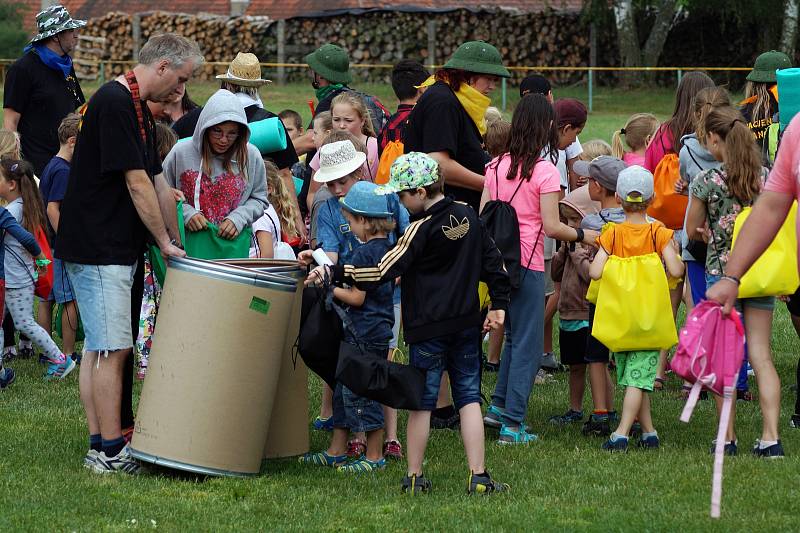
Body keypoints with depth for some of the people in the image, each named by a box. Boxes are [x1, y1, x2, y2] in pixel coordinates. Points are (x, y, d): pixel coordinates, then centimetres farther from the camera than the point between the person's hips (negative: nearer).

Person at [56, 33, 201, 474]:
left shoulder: (138, 110, 15)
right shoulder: (114, 103, -17)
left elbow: (158, 184, 19)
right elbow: (137, 183, -17)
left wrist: (176, 244, 19)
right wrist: (165, 242, -10)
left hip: (115, 249, 10)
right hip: (97, 250, -10)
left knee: (99, 348, 10)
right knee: (112, 349, -8)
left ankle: (100, 446, 13)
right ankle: (110, 451, -6)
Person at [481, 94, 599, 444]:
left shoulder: (496, 166, 6)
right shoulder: (544, 170, -11)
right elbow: (552, 227, -13)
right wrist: (582, 236, 2)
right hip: (526, 263, -6)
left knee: (515, 335, 23)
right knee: (528, 343, 2)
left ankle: (499, 406, 22)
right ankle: (512, 424, 2)